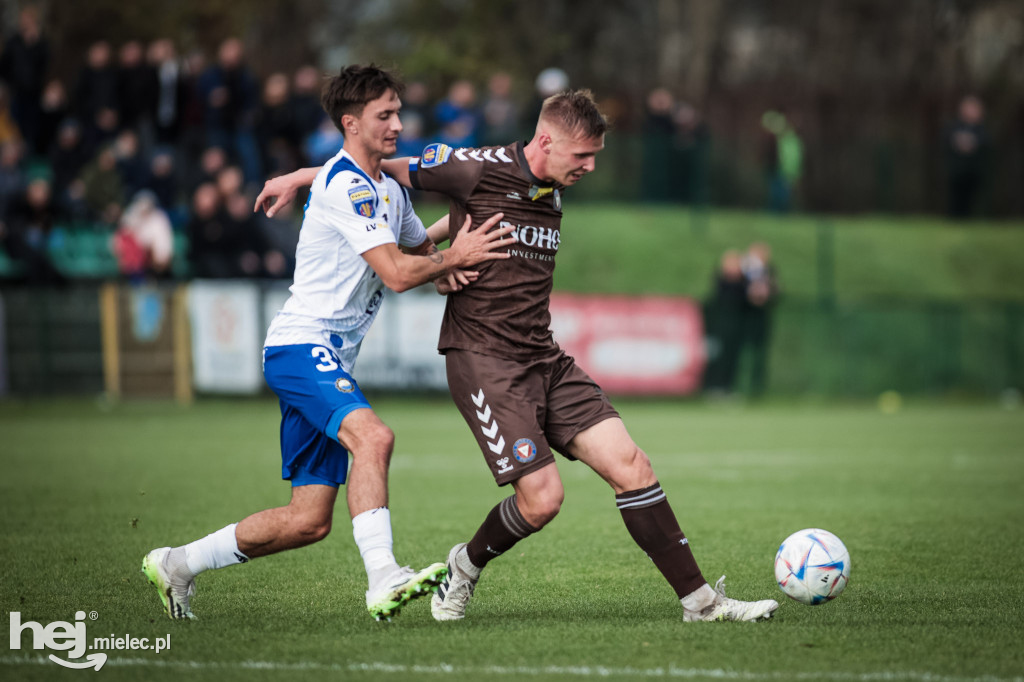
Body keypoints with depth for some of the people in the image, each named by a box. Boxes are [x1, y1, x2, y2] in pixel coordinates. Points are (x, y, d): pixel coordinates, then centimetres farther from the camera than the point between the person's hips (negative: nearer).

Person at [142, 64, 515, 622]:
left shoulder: (388, 190, 17)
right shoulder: (345, 185, -13)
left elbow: (420, 248, 30)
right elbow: (397, 273, -20)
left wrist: (445, 267, 7)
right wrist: (455, 257, -7)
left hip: (329, 358, 9)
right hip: (300, 346, -9)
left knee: (308, 521, 5)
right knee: (372, 436, -35)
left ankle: (176, 564, 19)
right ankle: (383, 581, -42)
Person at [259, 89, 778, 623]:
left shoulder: (552, 194, 12)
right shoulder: (480, 170, -10)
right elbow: (393, 169, 2)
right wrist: (300, 177, 9)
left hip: (544, 359, 7)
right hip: (484, 362, -7)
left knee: (629, 464, -4)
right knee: (542, 498, -15)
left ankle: (699, 599, 1)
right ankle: (464, 568, 15)